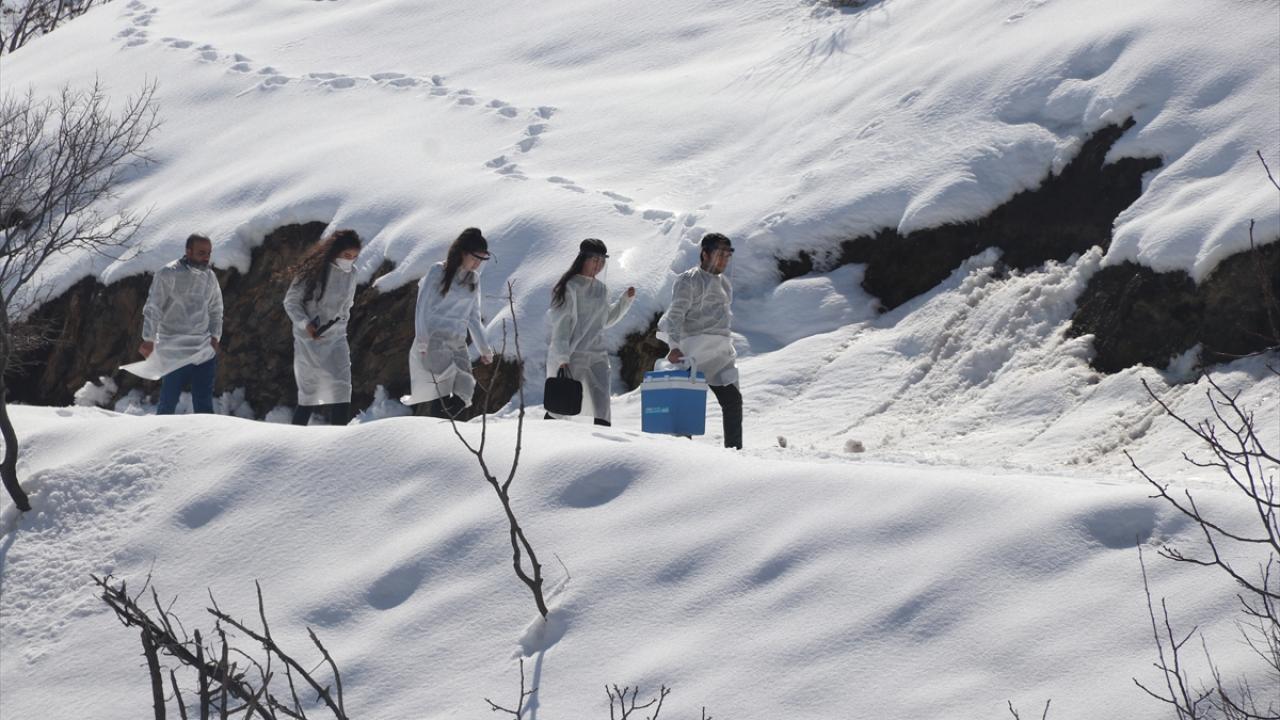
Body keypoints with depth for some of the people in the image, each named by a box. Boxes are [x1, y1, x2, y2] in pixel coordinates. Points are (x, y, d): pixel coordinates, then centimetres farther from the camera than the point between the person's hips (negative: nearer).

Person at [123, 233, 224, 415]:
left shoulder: (210, 277, 10)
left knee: (204, 403, 4)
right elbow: (153, 308, -9)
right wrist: (149, 339, -14)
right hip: (174, 352, -5)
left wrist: (214, 337, 8)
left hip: (204, 350, 5)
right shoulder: (169, 274, -8)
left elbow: (216, 310, 20)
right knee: (168, 401, -2)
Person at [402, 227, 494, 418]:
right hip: (434, 337, -6)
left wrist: (484, 347, 19)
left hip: (458, 342, 6)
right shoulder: (439, 272, 0)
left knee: (464, 392, -13)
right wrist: (422, 342, -13)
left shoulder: (473, 279, 16)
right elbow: (423, 308, -4)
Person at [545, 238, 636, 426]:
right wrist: (562, 358, -19)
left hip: (597, 356, 6)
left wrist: (626, 300, 19)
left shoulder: (601, 289, 15)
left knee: (602, 407, -8)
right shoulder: (570, 287, -6)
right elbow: (560, 324, -11)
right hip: (570, 356, -6)